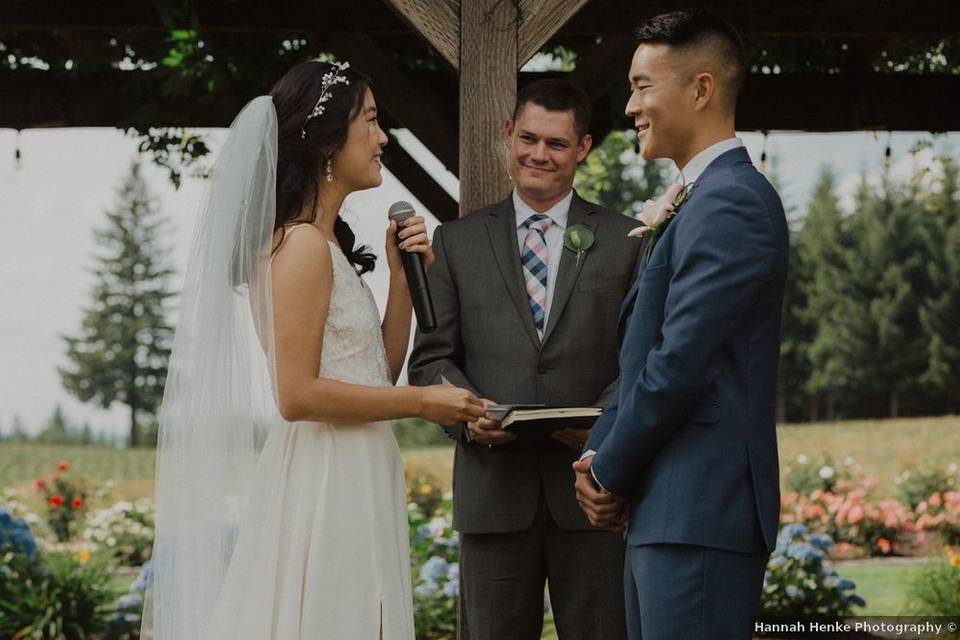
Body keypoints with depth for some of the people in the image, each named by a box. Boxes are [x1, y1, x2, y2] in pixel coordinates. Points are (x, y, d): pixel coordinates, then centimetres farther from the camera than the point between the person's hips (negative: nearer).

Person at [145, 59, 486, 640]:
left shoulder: (330, 244, 15)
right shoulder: (302, 243, -13)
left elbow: (377, 372, 15)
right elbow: (297, 394, -20)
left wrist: (403, 274, 6)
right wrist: (423, 402, -13)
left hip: (353, 487, 9)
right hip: (320, 485, -9)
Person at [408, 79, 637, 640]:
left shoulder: (624, 241, 8)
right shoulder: (458, 242, 10)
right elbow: (431, 357, 7)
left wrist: (606, 417, -15)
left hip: (591, 482, -1)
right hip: (494, 486, 1)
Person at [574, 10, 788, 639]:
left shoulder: (731, 203, -14)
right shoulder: (702, 200, 19)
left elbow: (679, 363, -19)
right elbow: (642, 355, 18)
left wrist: (610, 471, -7)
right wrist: (601, 456, 4)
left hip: (699, 515, -10)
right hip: (668, 510, 10)